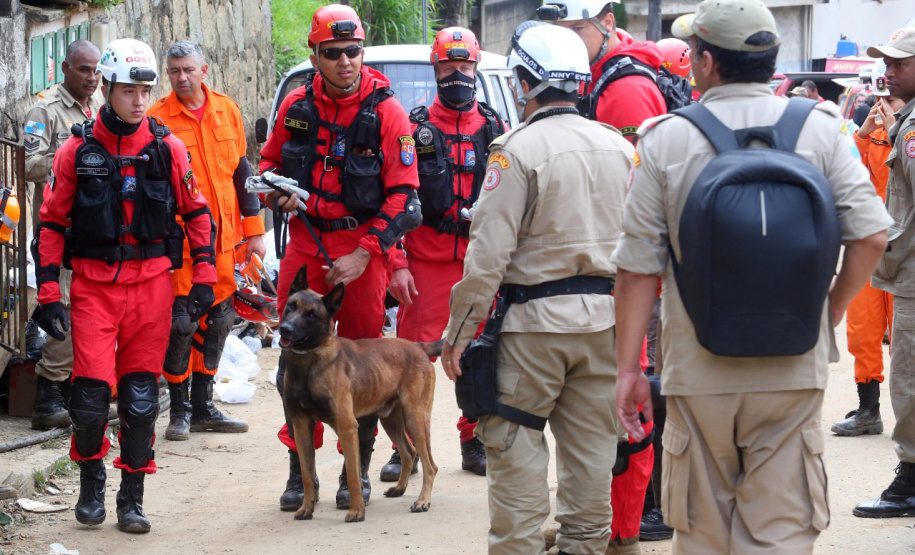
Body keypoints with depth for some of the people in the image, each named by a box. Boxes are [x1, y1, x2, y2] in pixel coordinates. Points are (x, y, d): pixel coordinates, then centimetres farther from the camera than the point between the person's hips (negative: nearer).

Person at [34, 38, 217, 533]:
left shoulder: (167, 148, 2)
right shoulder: (77, 152, -1)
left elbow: (196, 213, 11)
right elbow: (51, 223, 4)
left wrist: (203, 277, 5)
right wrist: (48, 294, 0)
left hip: (152, 284, 1)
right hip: (93, 284, -1)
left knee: (141, 396, 3)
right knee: (91, 393, -8)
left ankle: (132, 498, 14)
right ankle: (91, 482, 17)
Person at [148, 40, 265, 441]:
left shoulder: (226, 110, 8)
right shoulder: (157, 119, -4)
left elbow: (241, 172, 13)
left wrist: (254, 231, 11)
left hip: (222, 238, 4)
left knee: (217, 319, 9)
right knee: (181, 322, -6)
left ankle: (202, 407, 20)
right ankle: (179, 410, 7)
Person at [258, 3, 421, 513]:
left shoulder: (386, 112, -8)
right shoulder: (296, 108, 3)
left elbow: (404, 194, -9)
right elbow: (270, 162, 19)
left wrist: (364, 253, -16)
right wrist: (276, 190, -5)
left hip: (363, 249, -3)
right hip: (305, 245, 3)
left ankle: (357, 469, 16)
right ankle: (300, 467, 15)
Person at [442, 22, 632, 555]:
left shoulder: (517, 150, -11)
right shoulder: (620, 148, 7)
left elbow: (489, 252, -15)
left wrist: (460, 330, -10)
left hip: (535, 319, -5)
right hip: (605, 319, 6)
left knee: (515, 445, 3)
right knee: (591, 446, 12)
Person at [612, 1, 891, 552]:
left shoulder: (666, 139, -4)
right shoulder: (817, 129, -2)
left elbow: (639, 264, -4)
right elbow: (872, 236, -6)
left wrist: (629, 368, 2)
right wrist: (832, 310, 9)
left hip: (700, 375, 0)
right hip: (795, 372, 0)